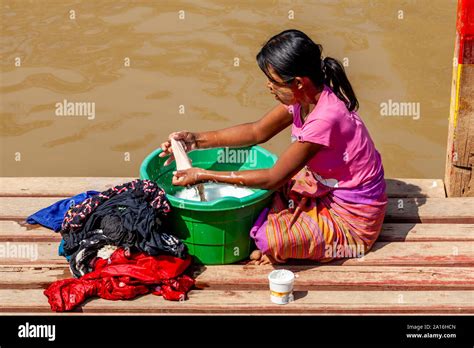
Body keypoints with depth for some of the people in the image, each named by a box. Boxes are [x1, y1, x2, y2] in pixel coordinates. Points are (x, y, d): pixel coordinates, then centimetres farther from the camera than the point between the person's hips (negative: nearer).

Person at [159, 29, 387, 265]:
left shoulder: (325, 118, -33)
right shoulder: (304, 97, -7)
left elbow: (273, 179, -26)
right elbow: (257, 132, 6)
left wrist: (205, 175, -21)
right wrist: (197, 140, -3)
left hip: (353, 218, -9)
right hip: (328, 189, 9)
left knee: (268, 238, -24)